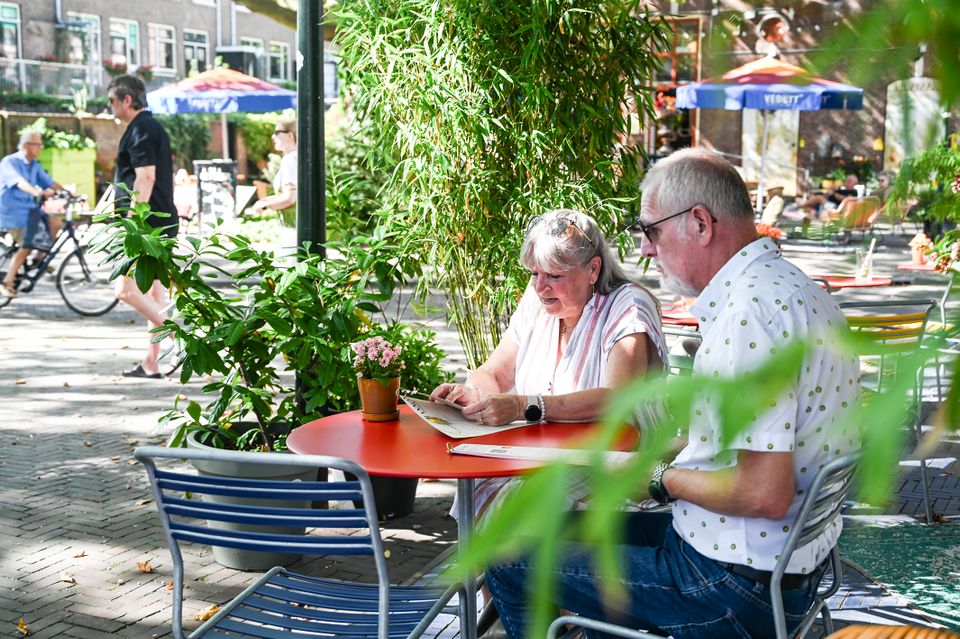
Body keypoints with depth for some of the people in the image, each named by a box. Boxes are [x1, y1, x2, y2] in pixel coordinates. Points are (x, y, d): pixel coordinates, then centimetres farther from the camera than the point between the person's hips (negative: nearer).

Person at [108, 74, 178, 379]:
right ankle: (151, 362, 13)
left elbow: (146, 177, -21)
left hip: (147, 224, -10)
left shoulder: (140, 130, -12)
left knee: (126, 290, -8)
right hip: (163, 222, 10)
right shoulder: (153, 127, 19)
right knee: (154, 290, 9)